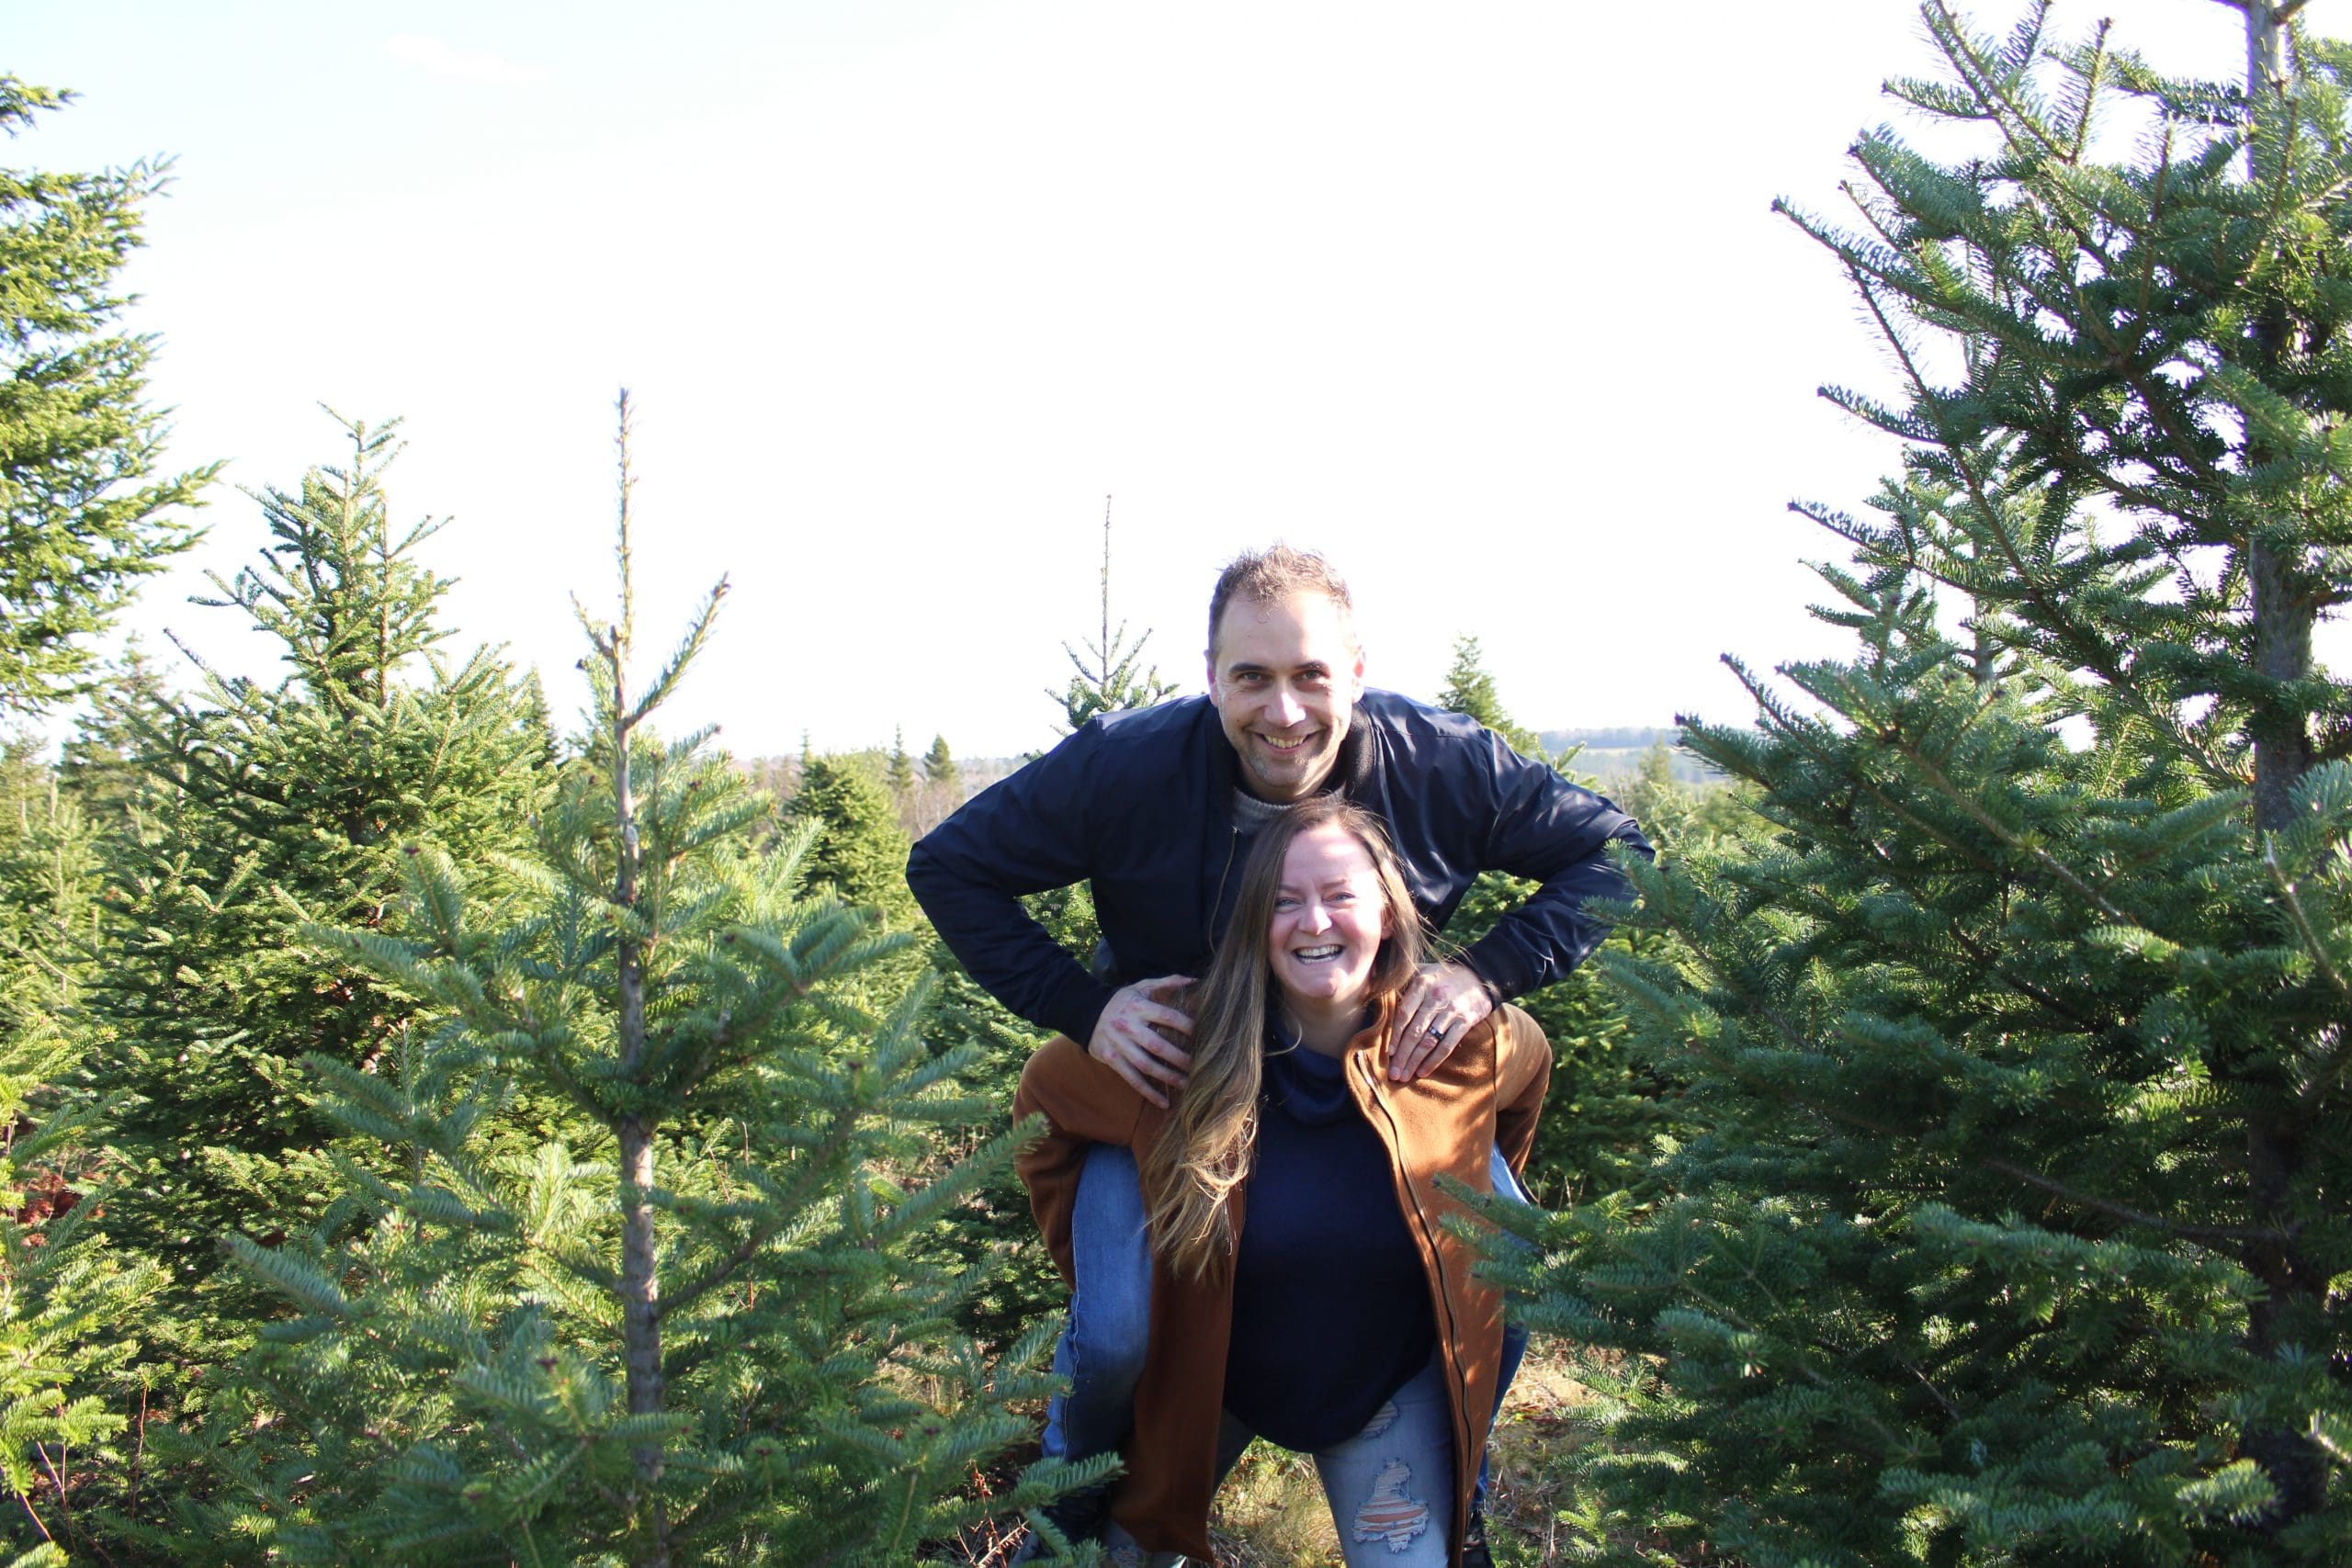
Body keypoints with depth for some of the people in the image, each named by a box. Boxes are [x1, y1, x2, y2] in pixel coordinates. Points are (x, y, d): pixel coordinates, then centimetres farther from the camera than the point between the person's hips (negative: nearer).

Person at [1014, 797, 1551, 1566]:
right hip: (1205, 1377, 0)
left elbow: (1530, 1067, 7)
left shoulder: (1463, 1044, -19)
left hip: (1393, 1386, 0)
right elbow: (1042, 1099, -5)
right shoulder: (1183, 1049, -24)